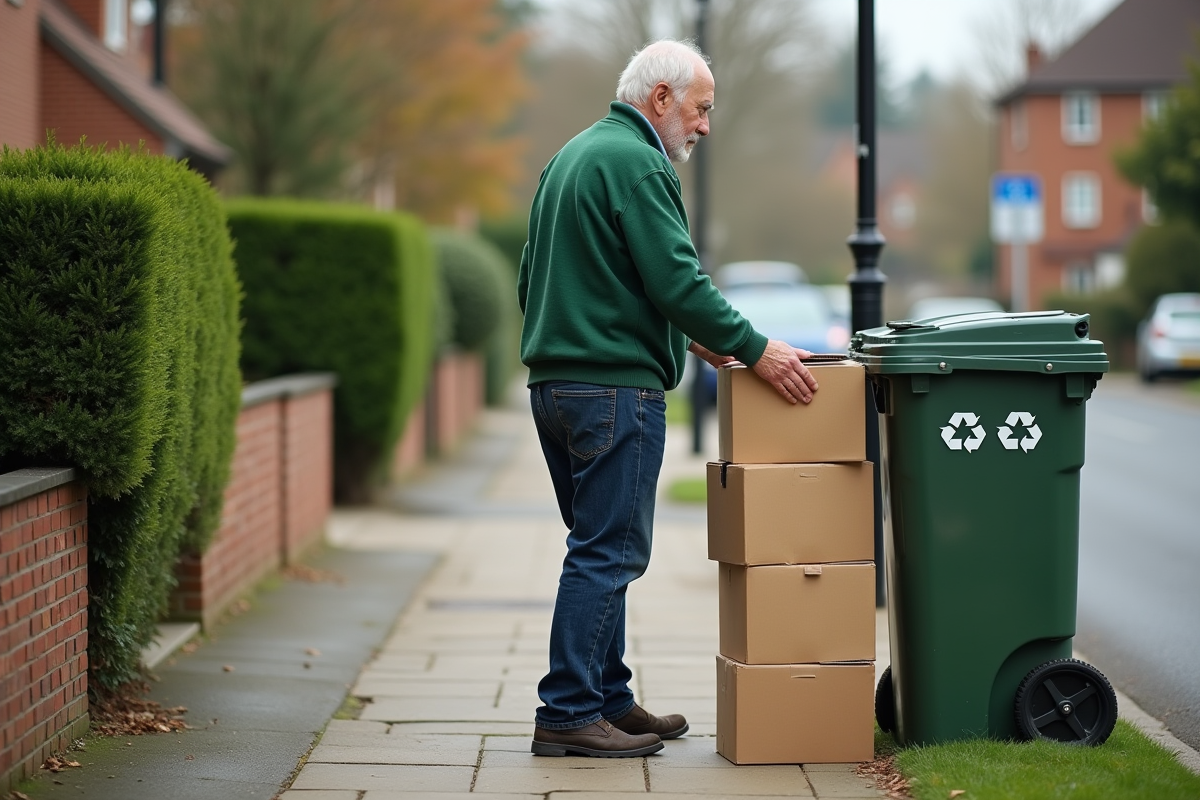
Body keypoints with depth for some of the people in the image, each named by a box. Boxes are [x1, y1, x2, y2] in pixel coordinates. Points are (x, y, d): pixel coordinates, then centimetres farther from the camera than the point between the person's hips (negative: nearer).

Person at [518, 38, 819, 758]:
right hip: (614, 386, -10)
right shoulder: (637, 164, -12)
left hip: (554, 384, 10)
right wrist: (754, 349, -11)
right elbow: (679, 280, -20)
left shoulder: (572, 157, 20)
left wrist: (678, 335, 25)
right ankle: (568, 714, -6)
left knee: (601, 550, 15)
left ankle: (609, 699, 20)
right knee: (609, 553, -7)